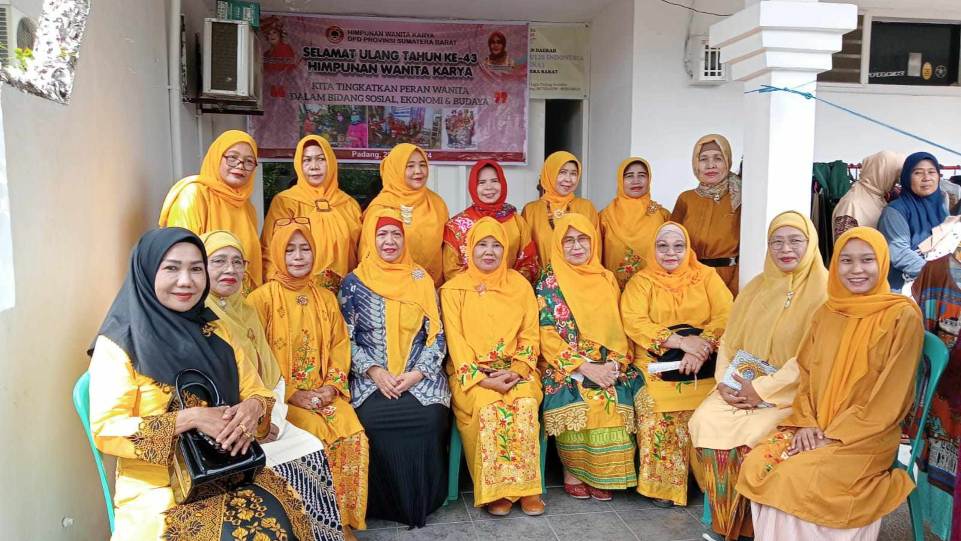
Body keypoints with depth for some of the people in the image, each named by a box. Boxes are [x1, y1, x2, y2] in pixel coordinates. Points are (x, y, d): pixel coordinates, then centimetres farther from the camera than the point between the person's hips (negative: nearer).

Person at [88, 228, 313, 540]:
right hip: (156, 487, -4)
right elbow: (106, 431, -12)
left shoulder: (215, 331, 10)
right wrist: (191, 418, -21)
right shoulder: (119, 342, -5)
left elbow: (257, 393, 12)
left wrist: (253, 408, -12)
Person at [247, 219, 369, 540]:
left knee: (354, 437, -20)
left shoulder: (326, 299, 12)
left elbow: (339, 347, 10)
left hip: (324, 394, 4)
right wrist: (291, 394, -14)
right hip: (283, 397, -4)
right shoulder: (262, 298, -3)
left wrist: (331, 387, -6)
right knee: (316, 437, -27)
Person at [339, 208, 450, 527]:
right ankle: (387, 503, -5)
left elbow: (436, 335, 4)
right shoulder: (354, 283, 4)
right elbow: (347, 338, 1)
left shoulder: (421, 280, 7)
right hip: (371, 377, 0)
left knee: (430, 418, -26)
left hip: (419, 376, 1)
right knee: (373, 420, -28)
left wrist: (417, 373, -10)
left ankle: (422, 502, -4)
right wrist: (374, 372, -12)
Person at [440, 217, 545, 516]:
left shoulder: (520, 285, 9)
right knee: (488, 407, -31)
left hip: (515, 371, 2)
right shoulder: (453, 289, 3)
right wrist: (481, 378, -17)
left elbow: (529, 335, 6)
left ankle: (526, 486, -15)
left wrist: (515, 371, -11)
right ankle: (495, 489, -17)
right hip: (471, 374, -2)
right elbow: (456, 341, -5)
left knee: (526, 405, -29)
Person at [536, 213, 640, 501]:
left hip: (607, 366, 3)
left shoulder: (607, 280, 14)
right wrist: (584, 367, -15)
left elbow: (619, 328, 11)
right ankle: (571, 472, -9)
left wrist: (616, 363, -8)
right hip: (565, 367, -3)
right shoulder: (549, 281, 2)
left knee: (615, 398, -27)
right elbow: (547, 335, -6)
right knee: (576, 401, -31)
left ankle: (602, 475, -9)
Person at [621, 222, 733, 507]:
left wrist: (700, 347, -19)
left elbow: (725, 317, -1)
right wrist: (681, 341, -19)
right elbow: (634, 323, -8)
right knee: (654, 403, -28)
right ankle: (662, 483, -14)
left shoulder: (707, 276, 13)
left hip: (703, 364, 1)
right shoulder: (641, 281, 9)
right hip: (656, 363, -1)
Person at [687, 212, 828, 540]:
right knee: (704, 423, -20)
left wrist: (762, 389, -17)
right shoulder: (756, 288, 13)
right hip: (742, 388, 5)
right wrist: (724, 383, -5)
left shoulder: (824, 291, -6)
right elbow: (729, 340, 12)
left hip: (791, 393, -5)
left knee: (748, 436, -29)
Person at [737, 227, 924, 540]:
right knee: (756, 465, -17)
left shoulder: (902, 317, -8)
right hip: (815, 428, 5)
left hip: (866, 436, -5)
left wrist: (835, 438, -15)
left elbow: (890, 398, -12)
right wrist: (806, 423, -5)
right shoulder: (826, 313, 10)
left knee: (797, 477, -27)